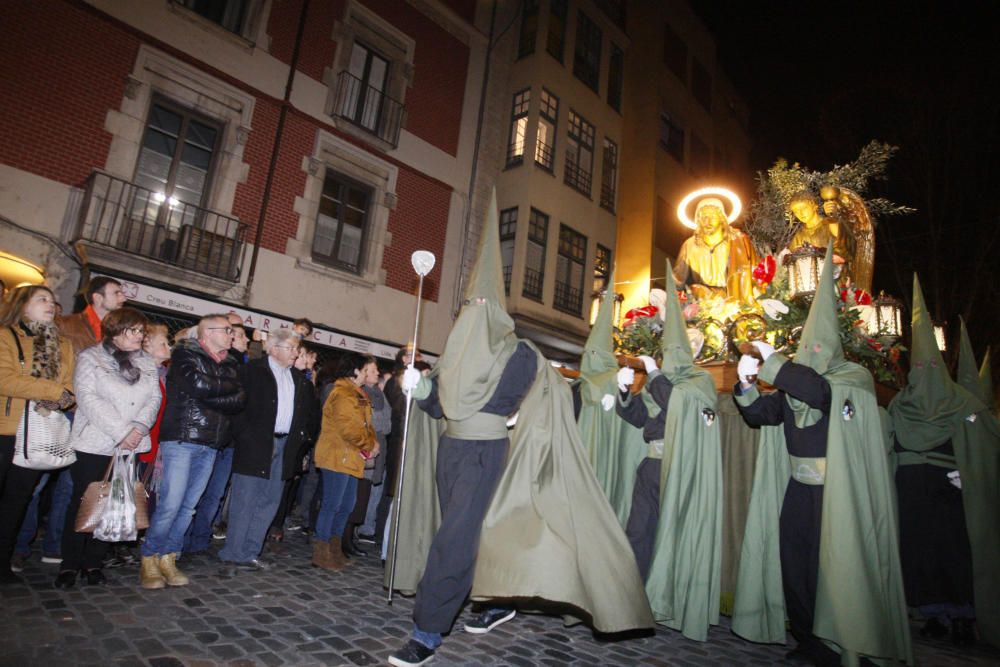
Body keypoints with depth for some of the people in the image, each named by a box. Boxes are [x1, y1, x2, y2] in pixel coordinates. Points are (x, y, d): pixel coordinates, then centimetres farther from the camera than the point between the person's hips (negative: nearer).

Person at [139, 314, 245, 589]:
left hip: (209, 445, 6)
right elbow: (197, 384, -21)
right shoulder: (185, 355, -1)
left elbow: (239, 400, 1)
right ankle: (149, 561, 10)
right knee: (170, 504, -6)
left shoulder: (229, 365, 15)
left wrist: (207, 395, -12)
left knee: (188, 505, 9)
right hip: (181, 440, -6)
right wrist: (228, 386, -5)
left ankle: (168, 559, 19)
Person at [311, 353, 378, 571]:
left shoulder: (358, 395, 18)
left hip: (350, 459, 10)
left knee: (346, 506, 14)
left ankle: (334, 549, 25)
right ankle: (320, 553, 6)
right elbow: (348, 428, -23)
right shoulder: (343, 394, -15)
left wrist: (372, 442, 0)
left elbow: (365, 424, 19)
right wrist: (370, 443, -12)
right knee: (331, 504, -4)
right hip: (337, 457, -10)